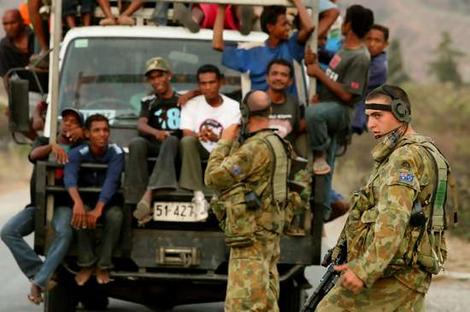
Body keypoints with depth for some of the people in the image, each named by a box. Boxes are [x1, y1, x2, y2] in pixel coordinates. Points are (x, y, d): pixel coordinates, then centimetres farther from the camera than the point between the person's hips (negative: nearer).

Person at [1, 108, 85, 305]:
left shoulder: (78, 147, 13)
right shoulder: (43, 142, 18)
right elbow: (34, 155, -5)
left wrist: (82, 134, -9)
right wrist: (52, 147, -25)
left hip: (62, 205, -3)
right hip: (37, 204, 3)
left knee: (64, 233, -35)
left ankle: (39, 281, -36)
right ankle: (39, 273, -20)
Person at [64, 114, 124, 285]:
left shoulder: (116, 153, -18)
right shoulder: (78, 153, -17)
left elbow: (111, 182, -32)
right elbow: (69, 176, -36)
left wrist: (98, 209, -48)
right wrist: (77, 203, -57)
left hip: (108, 202, 0)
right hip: (86, 200, 0)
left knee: (115, 216, -34)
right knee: (81, 214, -34)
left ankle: (103, 265, -19)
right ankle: (86, 264, -19)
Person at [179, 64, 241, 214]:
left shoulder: (233, 106, 3)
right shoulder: (191, 105, 5)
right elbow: (187, 135, -7)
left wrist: (216, 138, -31)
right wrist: (199, 135, -31)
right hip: (200, 153, 1)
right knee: (187, 141, -32)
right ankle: (198, 194, -36)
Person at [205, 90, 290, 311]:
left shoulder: (255, 148, -17)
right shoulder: (275, 143, 15)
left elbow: (214, 177, -15)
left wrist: (224, 142, -4)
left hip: (251, 238, -10)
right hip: (269, 235, 10)